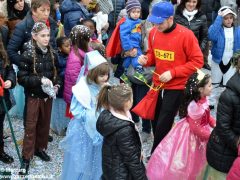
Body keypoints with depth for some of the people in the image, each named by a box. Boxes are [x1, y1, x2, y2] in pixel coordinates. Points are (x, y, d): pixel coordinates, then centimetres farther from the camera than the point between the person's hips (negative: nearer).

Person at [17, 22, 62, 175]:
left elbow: (57, 73, 11)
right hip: (33, 95, -5)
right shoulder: (28, 55, -14)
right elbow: (22, 78, -16)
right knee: (31, 126, 1)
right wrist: (40, 79, -25)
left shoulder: (52, 54, 1)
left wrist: (57, 85, -7)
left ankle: (40, 148, 35)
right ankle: (27, 157, 12)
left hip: (48, 95, 5)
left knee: (45, 123, 15)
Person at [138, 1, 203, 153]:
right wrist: (146, 59, -10)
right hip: (157, 84, 5)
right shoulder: (153, 33, -1)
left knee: (163, 126, 0)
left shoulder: (186, 35, -17)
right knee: (156, 122, 14)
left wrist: (172, 73, -20)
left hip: (176, 88, -5)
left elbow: (197, 61, -14)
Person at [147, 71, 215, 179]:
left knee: (196, 160, 25)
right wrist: (211, 135, -20)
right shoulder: (194, 106, -34)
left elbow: (207, 117, 8)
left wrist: (215, 125, -7)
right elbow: (195, 128, -27)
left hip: (200, 131, 9)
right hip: (190, 134, -9)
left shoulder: (203, 99, -6)